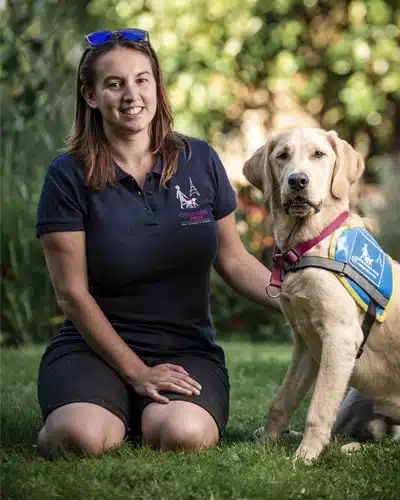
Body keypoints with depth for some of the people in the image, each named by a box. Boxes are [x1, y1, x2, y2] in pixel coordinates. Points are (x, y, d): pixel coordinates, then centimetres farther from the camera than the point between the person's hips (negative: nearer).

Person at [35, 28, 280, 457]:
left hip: (187, 350, 2)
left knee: (183, 434, -31)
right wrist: (136, 372, -11)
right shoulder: (68, 176, -4)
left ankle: (152, 417, 4)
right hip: (94, 347, -1)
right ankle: (56, 424, 4)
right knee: (83, 436, -32)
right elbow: (72, 293, -6)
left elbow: (232, 260, 11)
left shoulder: (199, 160, 5)